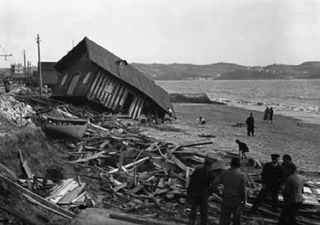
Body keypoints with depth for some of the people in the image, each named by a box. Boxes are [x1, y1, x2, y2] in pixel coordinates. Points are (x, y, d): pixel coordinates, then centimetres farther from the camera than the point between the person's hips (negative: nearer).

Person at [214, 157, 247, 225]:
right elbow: (243, 190, -13)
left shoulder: (224, 173, -6)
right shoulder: (241, 175, -13)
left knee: (224, 218, 10)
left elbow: (215, 183, -2)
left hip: (226, 199, 2)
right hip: (237, 199, -2)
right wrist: (244, 200, 0)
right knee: (236, 218, 14)